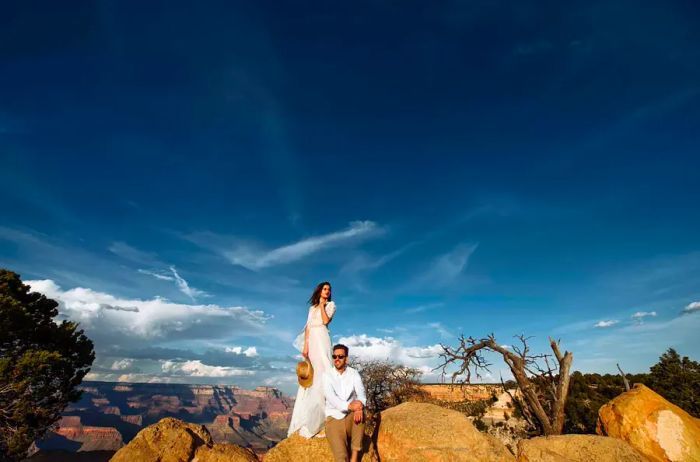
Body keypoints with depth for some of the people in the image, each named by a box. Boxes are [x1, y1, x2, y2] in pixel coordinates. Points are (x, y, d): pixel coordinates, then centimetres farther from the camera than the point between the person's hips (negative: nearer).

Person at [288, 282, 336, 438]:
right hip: (311, 339, 5)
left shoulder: (331, 305, 9)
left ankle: (321, 417, -9)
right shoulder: (312, 307, 20)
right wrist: (305, 346, 1)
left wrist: (322, 304, -3)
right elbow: (307, 327, 11)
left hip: (322, 339, -4)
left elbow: (325, 321, -10)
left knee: (321, 370, -13)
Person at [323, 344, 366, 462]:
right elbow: (331, 397, -20)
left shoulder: (354, 374, 0)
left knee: (360, 414, -32)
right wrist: (349, 406, -36)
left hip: (351, 417, 2)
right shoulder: (327, 375, -6)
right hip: (334, 418, -2)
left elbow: (361, 393, -13)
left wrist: (359, 406, -37)